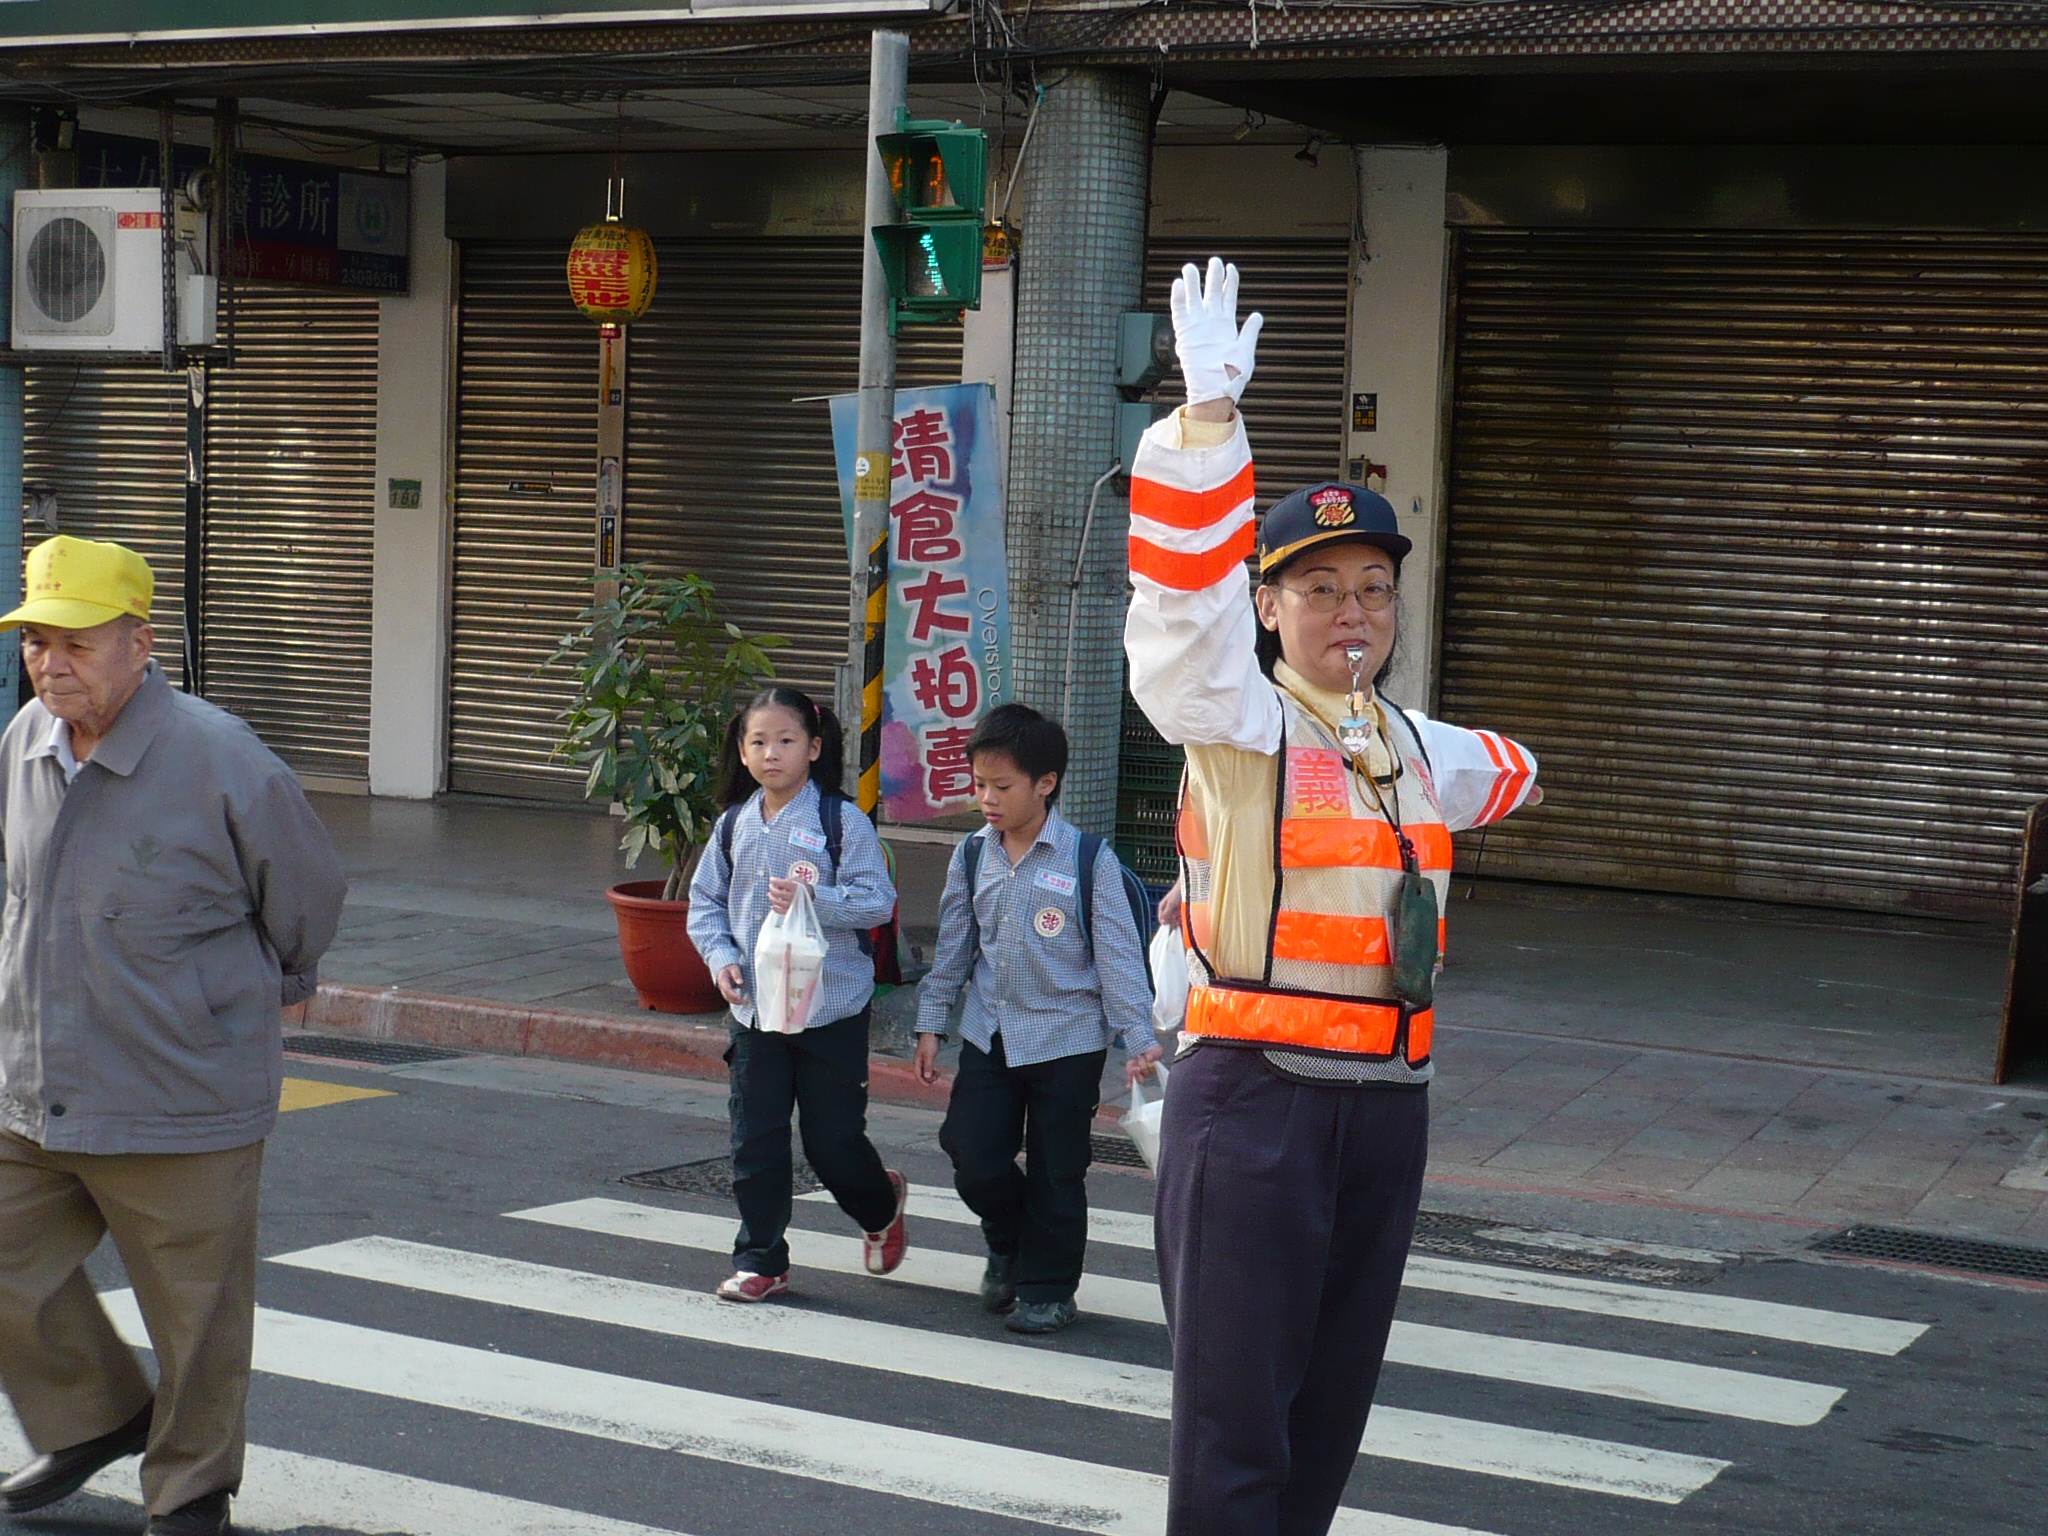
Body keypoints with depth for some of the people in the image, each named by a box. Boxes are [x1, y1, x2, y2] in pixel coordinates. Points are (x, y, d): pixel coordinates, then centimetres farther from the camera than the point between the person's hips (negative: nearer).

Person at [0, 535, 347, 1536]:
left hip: (181, 1103, -5)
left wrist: (259, 991, 14)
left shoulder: (219, 761, -17)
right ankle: (94, 1419, 38)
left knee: (196, 1313, 7)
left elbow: (307, 897, -1)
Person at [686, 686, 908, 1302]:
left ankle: (881, 1204, 35)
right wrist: (722, 957, -4)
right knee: (754, 1139, 5)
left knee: (833, 1139, 3)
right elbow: (705, 902, 12)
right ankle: (760, 1259, 16)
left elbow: (876, 901, -13)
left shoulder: (843, 823, -8)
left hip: (833, 1007, -4)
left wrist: (811, 899, -26)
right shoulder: (734, 825, 6)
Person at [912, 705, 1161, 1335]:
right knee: (973, 1159, 2)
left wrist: (1138, 1038, -11)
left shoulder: (1088, 860, -10)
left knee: (1055, 1173, 4)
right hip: (988, 1037, 4)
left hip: (1068, 1040, -4)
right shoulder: (972, 856, 3)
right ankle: (1008, 1245, 31)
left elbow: (1118, 954, -8)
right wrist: (931, 1023, 11)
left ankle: (1048, 1287, 22)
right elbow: (953, 945, 12)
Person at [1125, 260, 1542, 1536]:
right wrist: (1209, 414, -33)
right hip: (1254, 1095, -6)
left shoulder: (1417, 749, 13)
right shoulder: (1238, 722, -5)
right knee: (1238, 1425, -7)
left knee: (1331, 1408, 13)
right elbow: (1184, 596, -24)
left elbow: (1499, 774, 39)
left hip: (1388, 1102, 6)